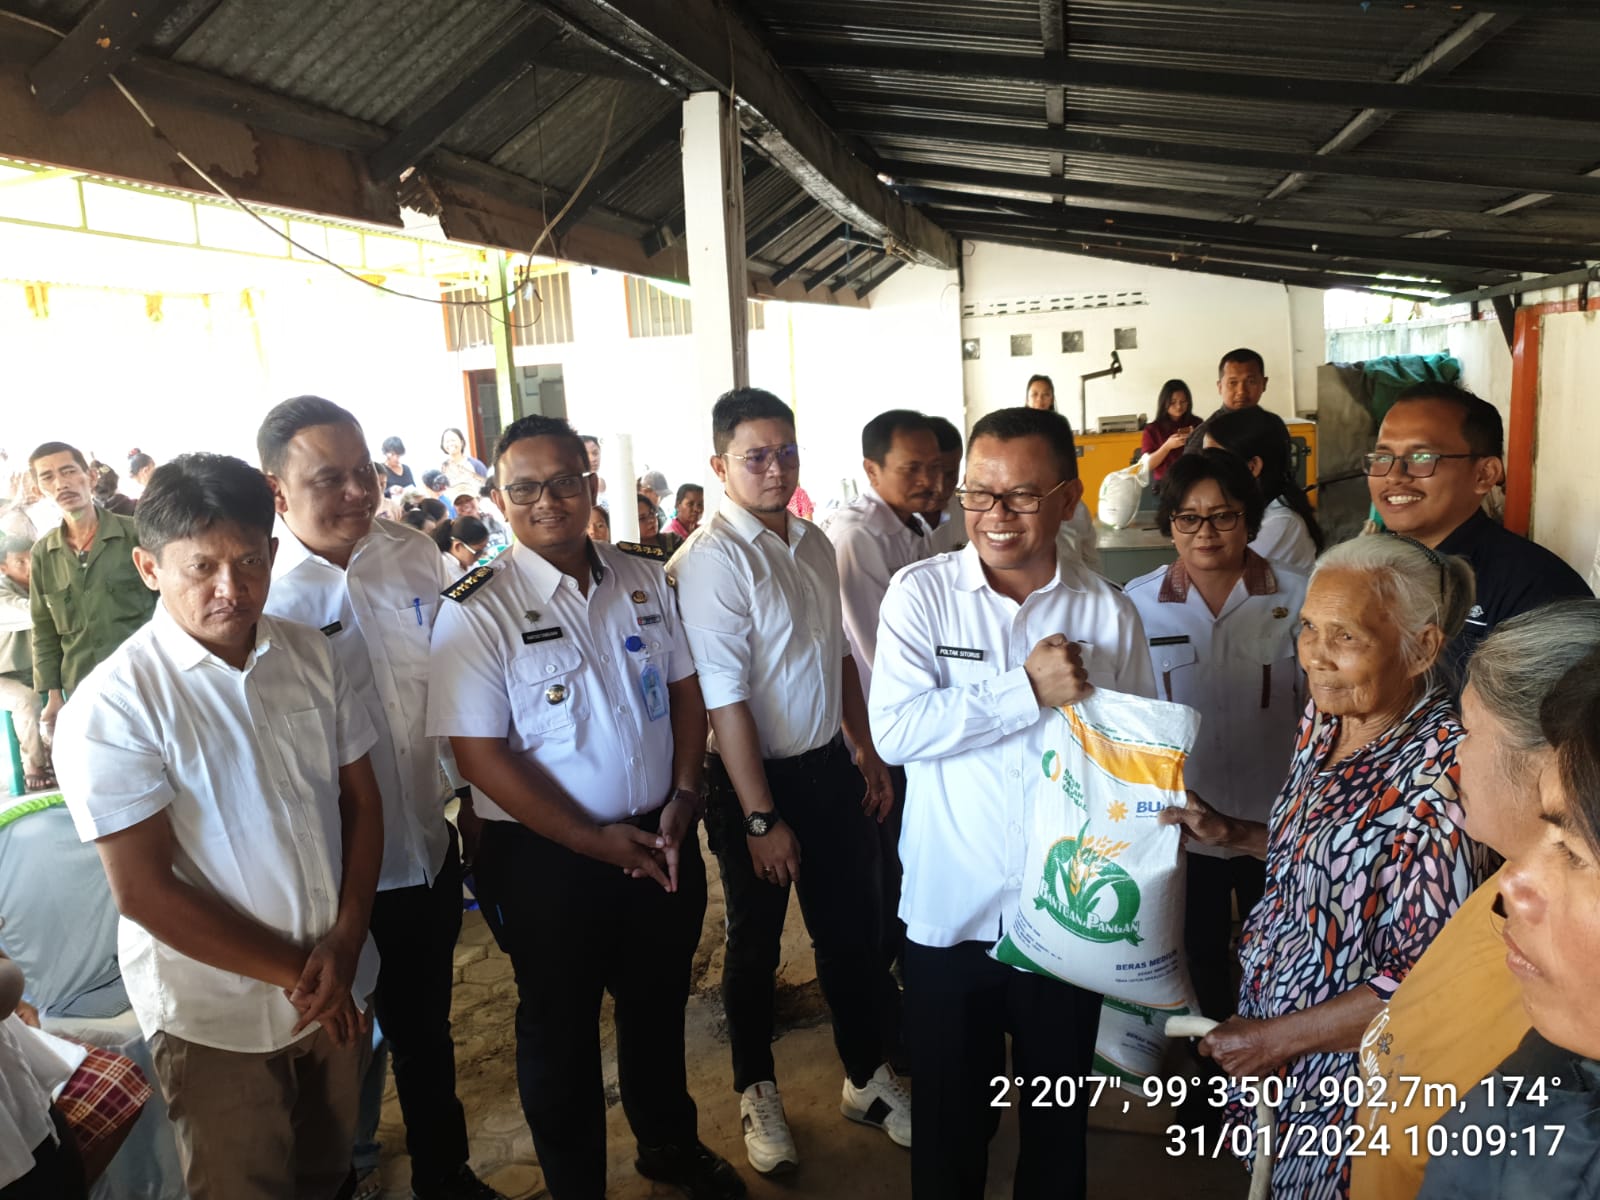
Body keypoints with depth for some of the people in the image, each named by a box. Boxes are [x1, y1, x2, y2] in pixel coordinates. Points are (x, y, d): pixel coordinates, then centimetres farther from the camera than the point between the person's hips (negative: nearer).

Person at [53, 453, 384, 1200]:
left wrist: (343, 945, -9)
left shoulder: (310, 655, -4)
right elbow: (144, 891, -17)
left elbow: (361, 800, 2)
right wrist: (297, 972, -12)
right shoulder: (109, 709, -18)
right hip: (217, 1020, -4)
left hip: (337, 989, 4)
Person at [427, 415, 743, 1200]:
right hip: (546, 858, -4)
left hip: (660, 841, 5)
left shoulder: (644, 583, 1)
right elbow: (480, 754, -17)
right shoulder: (477, 612, -15)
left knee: (658, 1005, 24)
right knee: (560, 1028, 16)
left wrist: (684, 796, -6)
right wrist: (593, 841, -17)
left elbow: (684, 690, 7)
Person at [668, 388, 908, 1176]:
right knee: (755, 943, 14)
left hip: (830, 765, 6)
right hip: (755, 777, -6)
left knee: (850, 929, 18)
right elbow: (725, 701, -20)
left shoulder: (814, 544, 4)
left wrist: (869, 755, 13)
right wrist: (761, 819, -18)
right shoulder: (710, 560, -18)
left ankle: (868, 1079, 40)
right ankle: (757, 1095, 38)